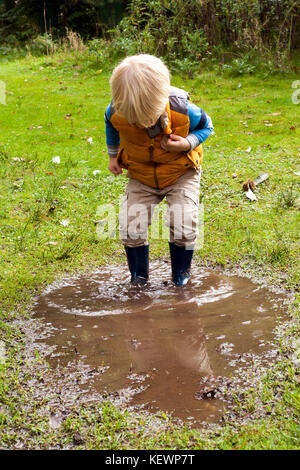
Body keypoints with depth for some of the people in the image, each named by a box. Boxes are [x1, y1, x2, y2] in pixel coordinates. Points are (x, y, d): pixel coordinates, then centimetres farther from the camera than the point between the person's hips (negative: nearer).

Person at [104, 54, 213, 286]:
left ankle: (181, 273, 14)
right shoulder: (116, 112, -25)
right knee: (130, 227, -9)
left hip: (181, 174, -2)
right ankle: (139, 274, 19)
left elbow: (206, 126, -8)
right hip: (140, 178, 2)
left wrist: (188, 143, -26)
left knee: (183, 225, -16)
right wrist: (113, 155, 12)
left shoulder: (182, 110, -31)